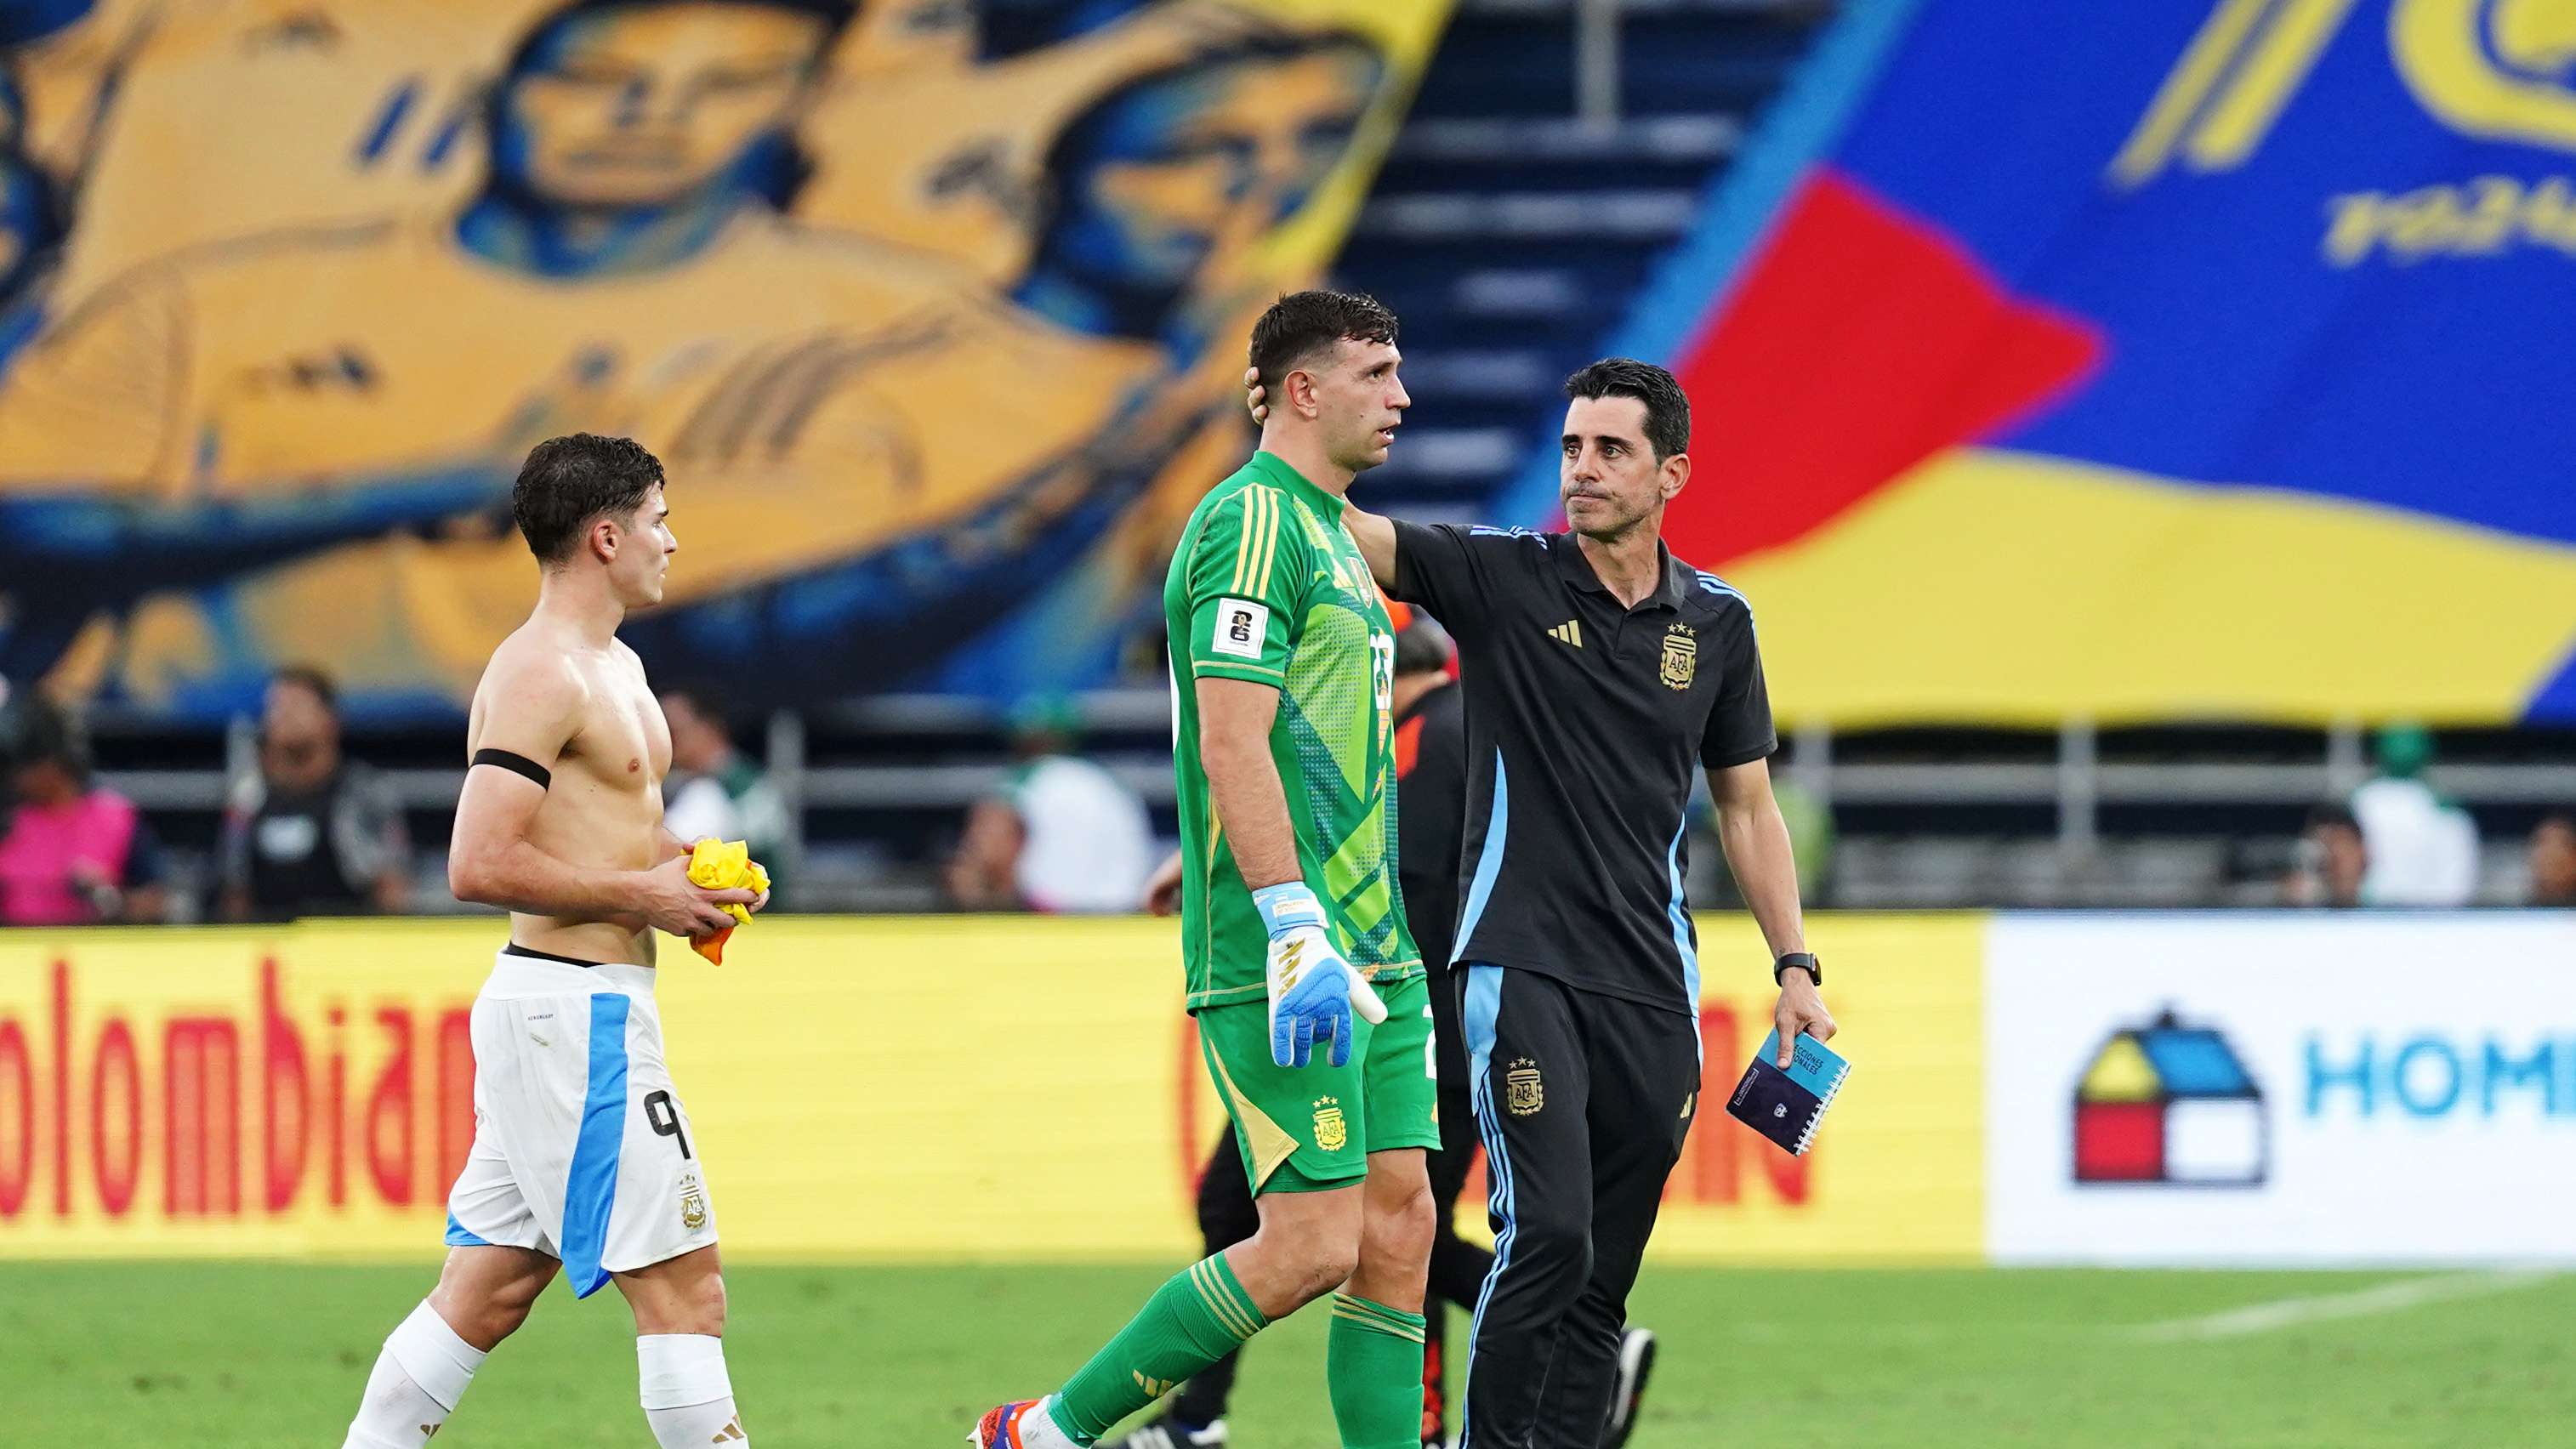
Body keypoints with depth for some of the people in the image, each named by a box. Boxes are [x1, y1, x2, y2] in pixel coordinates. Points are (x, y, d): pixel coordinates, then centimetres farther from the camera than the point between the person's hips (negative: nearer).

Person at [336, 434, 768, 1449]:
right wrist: (639, 894, -16)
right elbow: (479, 866, -22)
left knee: (490, 1286, 10)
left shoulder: (615, 668, 18)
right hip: (574, 1007, -10)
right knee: (682, 1283, -8)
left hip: (573, 1013, 10)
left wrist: (687, 873, 12)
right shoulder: (541, 674, -14)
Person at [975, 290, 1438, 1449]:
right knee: (1311, 1247, -11)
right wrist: (1297, 931, -27)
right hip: (1285, 959, -10)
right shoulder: (1254, 525, -11)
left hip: (1372, 953, 10)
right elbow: (1233, 746, -20)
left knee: (1398, 1227, 3)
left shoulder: (1327, 531, 20)